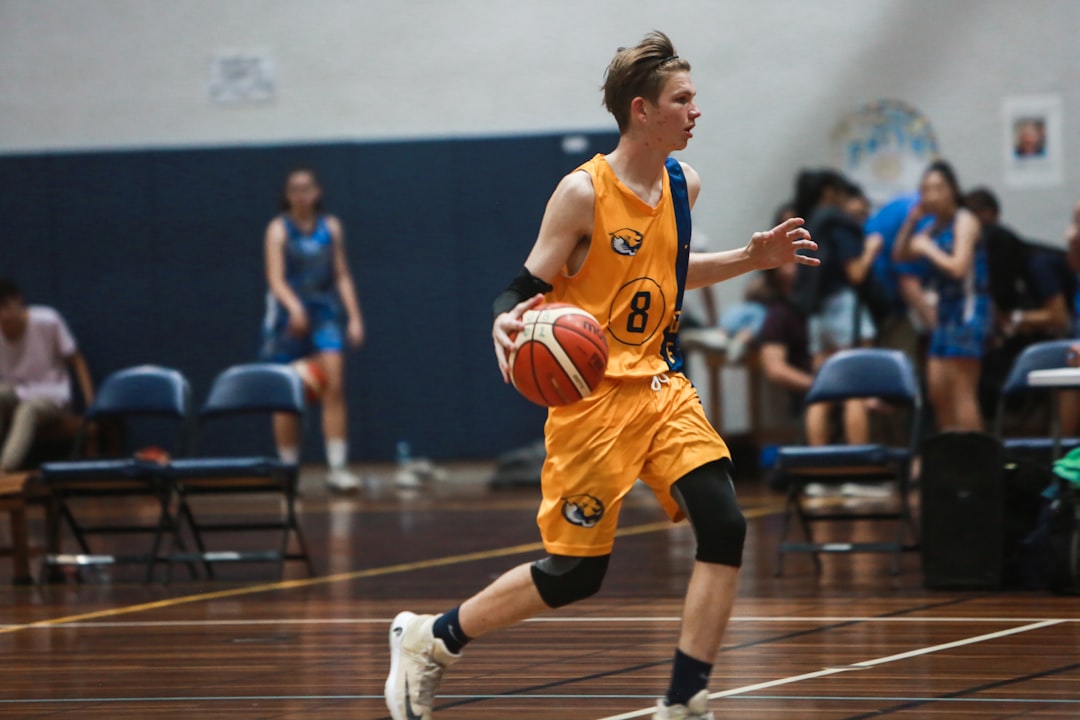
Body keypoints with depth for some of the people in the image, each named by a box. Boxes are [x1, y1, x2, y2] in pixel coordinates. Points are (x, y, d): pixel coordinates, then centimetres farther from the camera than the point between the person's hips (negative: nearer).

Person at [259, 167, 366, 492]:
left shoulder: (331, 227, 8)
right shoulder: (279, 230, -1)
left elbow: (342, 276, 11)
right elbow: (276, 279, -11)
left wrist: (354, 316, 2)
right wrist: (294, 306, -29)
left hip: (325, 312, 2)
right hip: (289, 316, -1)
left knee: (335, 383, -14)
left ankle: (337, 468, -16)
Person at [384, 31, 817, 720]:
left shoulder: (682, 183, 6)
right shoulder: (584, 192, -14)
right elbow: (526, 290, -11)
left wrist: (751, 259, 12)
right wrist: (507, 325, -34)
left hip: (661, 385, 6)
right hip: (594, 397, -6)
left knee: (725, 528, -13)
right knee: (575, 573, -2)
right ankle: (428, 639, 20)